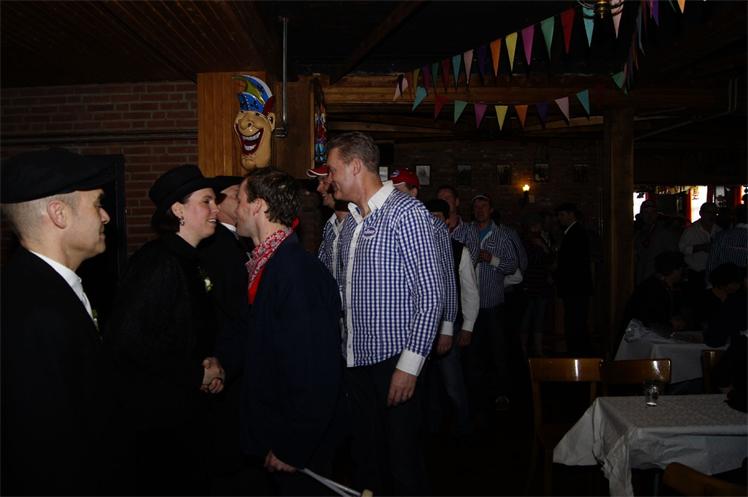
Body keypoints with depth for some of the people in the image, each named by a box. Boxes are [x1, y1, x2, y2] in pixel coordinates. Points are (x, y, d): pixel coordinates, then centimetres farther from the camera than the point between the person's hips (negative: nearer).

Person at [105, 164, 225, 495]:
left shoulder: (187, 262, 9)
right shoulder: (158, 263, -20)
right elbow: (126, 341, -28)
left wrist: (208, 367, 1)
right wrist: (196, 373, -18)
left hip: (186, 412, 9)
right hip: (154, 421, -9)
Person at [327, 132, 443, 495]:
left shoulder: (405, 212, -11)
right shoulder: (350, 221, 14)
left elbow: (430, 296, -15)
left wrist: (410, 364, -19)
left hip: (392, 362, -7)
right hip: (355, 360, 7)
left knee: (402, 464, 5)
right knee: (365, 461, 17)